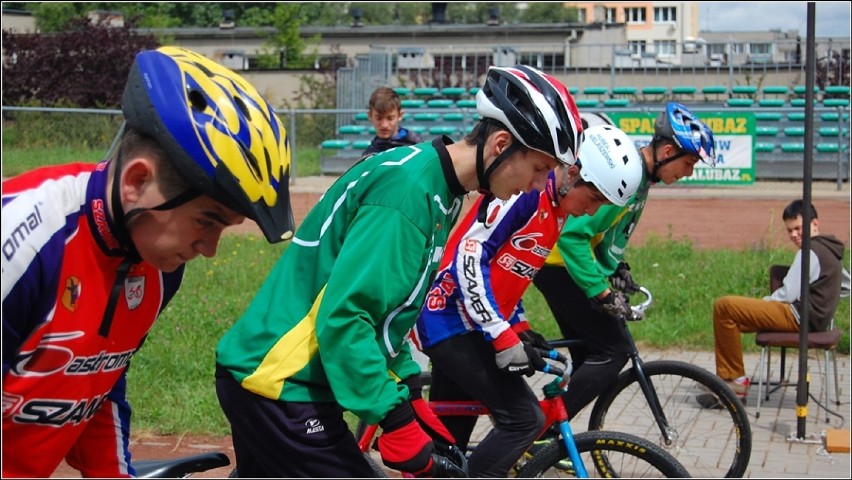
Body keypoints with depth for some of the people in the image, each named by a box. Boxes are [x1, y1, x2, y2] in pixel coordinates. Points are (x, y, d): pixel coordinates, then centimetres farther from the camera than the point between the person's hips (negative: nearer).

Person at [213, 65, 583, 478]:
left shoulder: (433, 185, 8)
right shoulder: (409, 189, -22)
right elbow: (342, 315, -27)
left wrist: (410, 392, 16)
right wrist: (395, 418, -22)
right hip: (282, 388, -10)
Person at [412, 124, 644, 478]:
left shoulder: (556, 208, 11)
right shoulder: (526, 187, -18)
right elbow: (468, 257, -24)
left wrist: (518, 326, 12)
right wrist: (504, 338, -24)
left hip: (463, 326, 10)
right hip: (450, 321, -10)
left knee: (450, 431, 17)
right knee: (524, 419, -13)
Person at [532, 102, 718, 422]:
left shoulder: (639, 172, 7)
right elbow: (572, 234, -30)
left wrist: (618, 269, 11)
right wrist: (602, 293, -27)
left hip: (566, 263, 10)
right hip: (559, 263, -10)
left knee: (589, 356, 13)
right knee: (613, 351, -10)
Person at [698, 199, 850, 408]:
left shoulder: (810, 251, -13)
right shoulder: (831, 250, 16)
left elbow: (788, 294, -16)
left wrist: (765, 300, 0)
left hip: (799, 318, -11)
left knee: (723, 306, -19)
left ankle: (736, 380, -12)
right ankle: (726, 378, 10)